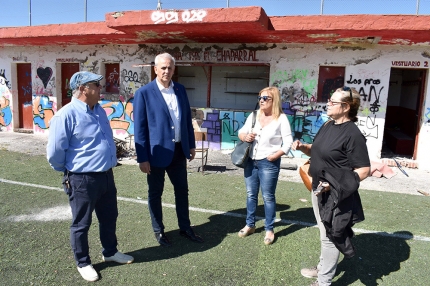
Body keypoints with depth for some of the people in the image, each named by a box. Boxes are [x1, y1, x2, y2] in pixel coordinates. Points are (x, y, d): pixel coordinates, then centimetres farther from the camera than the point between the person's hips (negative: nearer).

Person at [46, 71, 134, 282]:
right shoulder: (66, 115, -18)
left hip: (106, 175, 8)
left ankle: (110, 252, 42)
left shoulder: (99, 110, 7)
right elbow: (54, 152, -15)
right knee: (81, 224, 12)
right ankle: (83, 263, 32)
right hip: (82, 179, -7)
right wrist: (69, 171, 1)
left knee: (109, 218, 21)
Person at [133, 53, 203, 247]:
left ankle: (185, 228, 33)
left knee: (182, 190, 16)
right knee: (155, 193, 11)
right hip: (157, 152, -5)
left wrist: (191, 145, 11)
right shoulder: (144, 93, -11)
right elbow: (139, 127, -11)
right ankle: (158, 231, 30)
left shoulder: (180, 90, 5)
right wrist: (142, 157, -13)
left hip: (178, 151, 5)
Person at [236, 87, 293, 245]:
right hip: (250, 161, 5)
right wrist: (245, 136, -10)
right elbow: (241, 131, 12)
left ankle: (269, 229, 19)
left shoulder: (281, 118, -8)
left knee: (268, 196, 4)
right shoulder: (253, 115, 6)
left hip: (269, 163, -5)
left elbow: (288, 142, -11)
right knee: (251, 194, 14)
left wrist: (276, 155, -20)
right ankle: (250, 225, 30)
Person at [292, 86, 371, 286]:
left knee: (330, 237, 7)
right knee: (325, 234, 23)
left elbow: (364, 170, -21)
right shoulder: (328, 126, 6)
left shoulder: (353, 134, -20)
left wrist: (336, 185, -30)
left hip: (335, 195, -8)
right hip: (318, 189, 8)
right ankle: (322, 267, 42)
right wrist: (302, 147, -2)